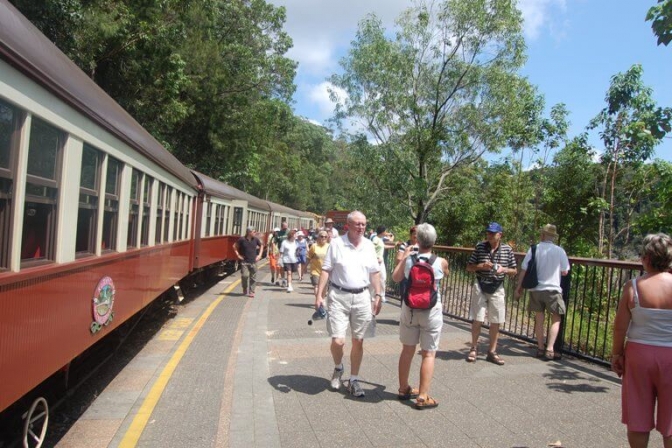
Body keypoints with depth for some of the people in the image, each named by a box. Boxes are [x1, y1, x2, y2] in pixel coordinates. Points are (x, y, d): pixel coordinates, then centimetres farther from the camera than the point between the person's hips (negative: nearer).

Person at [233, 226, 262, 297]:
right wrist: (238, 255, 1)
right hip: (244, 262, -3)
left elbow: (261, 246, 19)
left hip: (253, 262, 3)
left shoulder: (255, 239, 2)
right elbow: (234, 246, 6)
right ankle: (245, 291, 11)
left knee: (253, 277, 2)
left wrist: (259, 255, 11)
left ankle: (251, 292, 12)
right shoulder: (242, 239, -6)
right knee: (245, 276, -11)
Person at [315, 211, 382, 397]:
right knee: (338, 341, -7)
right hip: (339, 296, -3)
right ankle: (338, 368, 25)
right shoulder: (336, 243, -5)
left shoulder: (369, 245, 6)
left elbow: (375, 272, 11)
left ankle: (354, 380, 25)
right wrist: (319, 294, -9)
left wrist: (378, 295, 5)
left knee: (358, 341, 9)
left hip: (362, 297, 3)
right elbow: (326, 270, -3)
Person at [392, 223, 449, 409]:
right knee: (428, 354, 6)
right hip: (431, 311, -2)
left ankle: (404, 389, 30)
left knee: (407, 350, 15)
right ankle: (423, 397, 7)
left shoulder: (408, 260, -8)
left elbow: (395, 278, 9)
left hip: (409, 308, 3)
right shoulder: (441, 262, -12)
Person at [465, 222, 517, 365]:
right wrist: (481, 266, -17)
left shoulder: (507, 249, -1)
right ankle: (474, 348, 20)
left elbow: (514, 271, 6)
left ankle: (492, 352, 20)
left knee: (496, 322, 7)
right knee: (477, 320, 2)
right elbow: (469, 267, 1)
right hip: (480, 287, -1)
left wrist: (504, 269, -14)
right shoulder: (480, 247, -4)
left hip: (497, 289, 1)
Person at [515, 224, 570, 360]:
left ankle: (540, 348, 21)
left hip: (536, 289, 2)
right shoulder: (559, 251, -7)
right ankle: (549, 349, 1)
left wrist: (519, 287, 6)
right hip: (553, 289, -2)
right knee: (556, 320, 10)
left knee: (539, 319, 13)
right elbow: (565, 272, 2)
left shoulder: (534, 249, -4)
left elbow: (523, 270, -3)